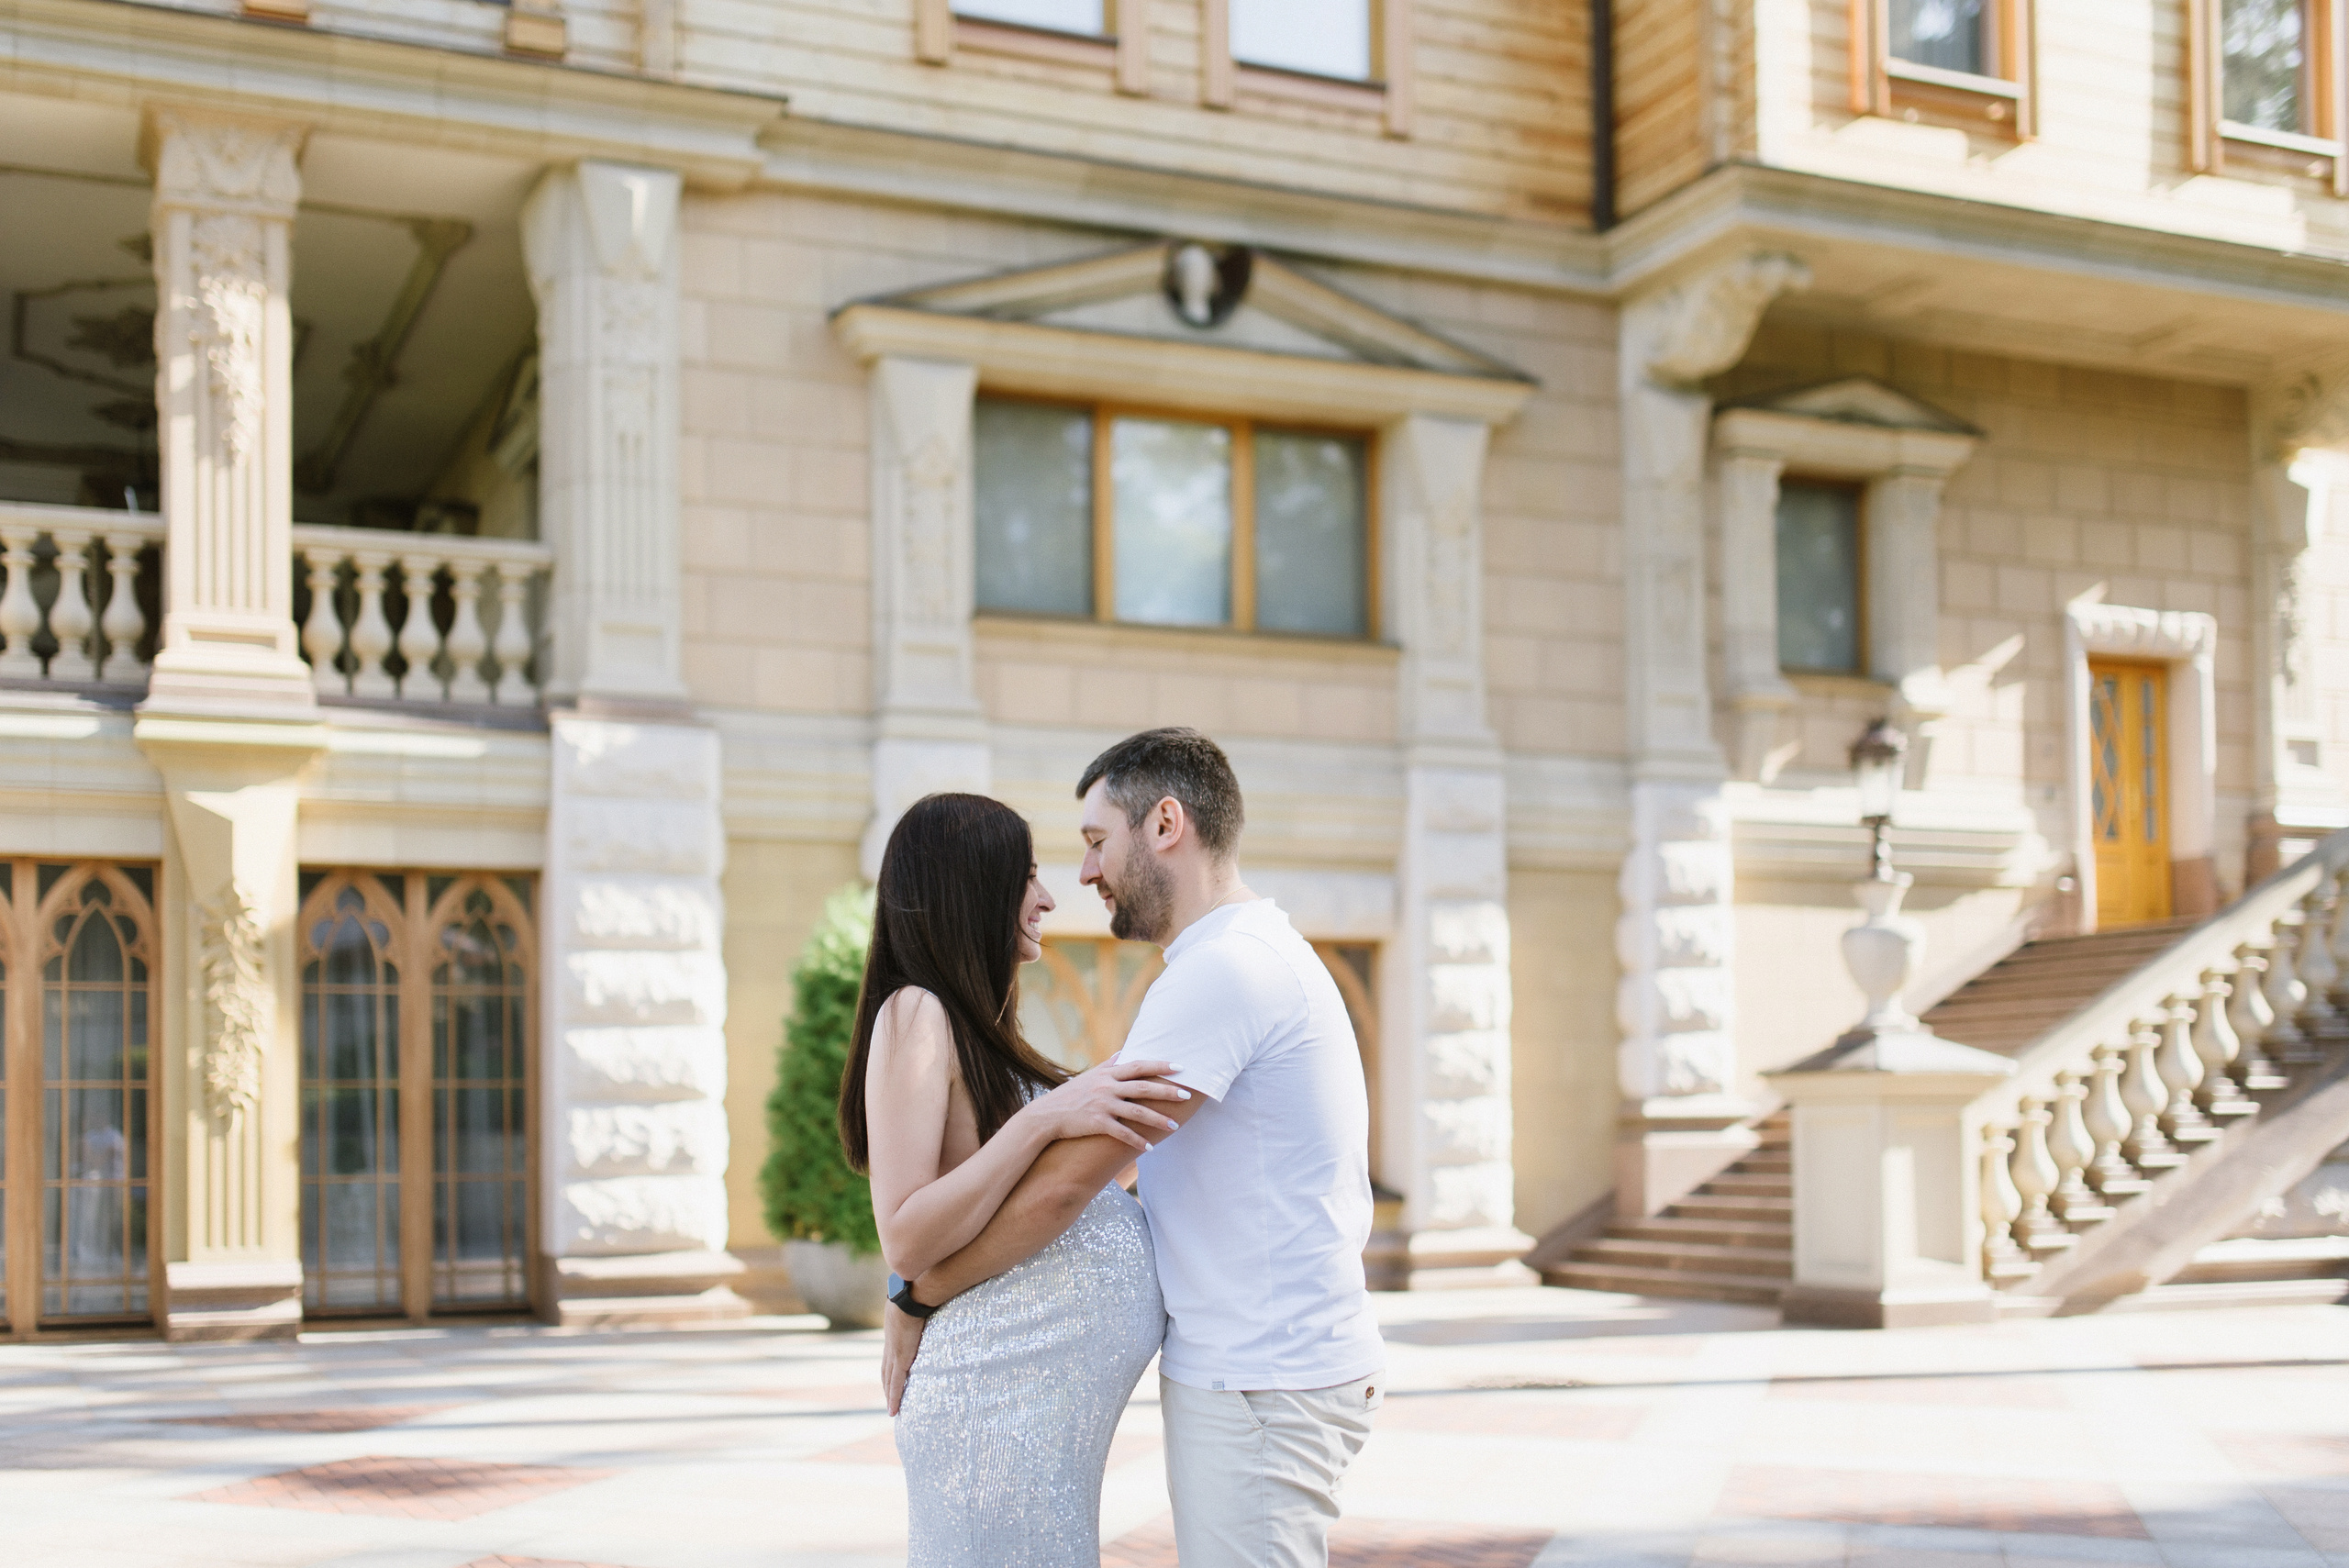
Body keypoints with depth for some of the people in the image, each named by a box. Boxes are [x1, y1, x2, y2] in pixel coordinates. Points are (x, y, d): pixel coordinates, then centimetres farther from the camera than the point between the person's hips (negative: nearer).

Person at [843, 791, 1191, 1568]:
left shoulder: (980, 1031, 18)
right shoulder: (915, 1016, -11)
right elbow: (907, 1242, -19)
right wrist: (1045, 1118, -24)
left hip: (1052, 1407, 9)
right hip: (1003, 1407, -9)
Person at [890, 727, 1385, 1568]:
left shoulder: (1222, 970, -18)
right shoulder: (1264, 952, 16)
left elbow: (1065, 1184, -19)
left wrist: (915, 1300, -8)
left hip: (1260, 1387, -10)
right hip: (1251, 1366, 10)